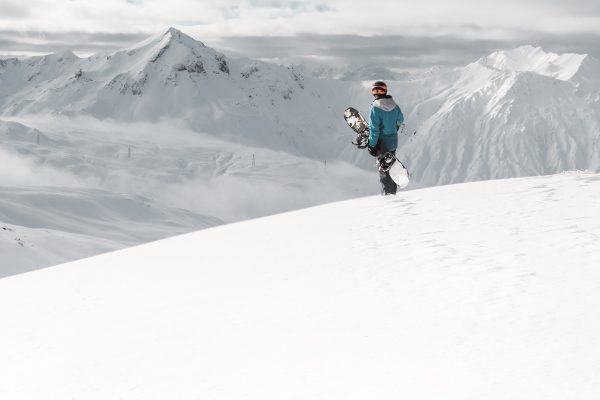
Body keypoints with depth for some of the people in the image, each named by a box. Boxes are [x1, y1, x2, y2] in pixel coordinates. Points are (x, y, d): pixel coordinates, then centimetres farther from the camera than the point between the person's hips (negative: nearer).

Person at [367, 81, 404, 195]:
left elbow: (374, 129, -21)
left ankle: (387, 193, 8)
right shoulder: (394, 106, -2)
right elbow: (400, 120, 16)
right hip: (393, 142, 6)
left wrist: (371, 145, -14)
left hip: (382, 143, -6)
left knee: (383, 170, 5)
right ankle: (393, 192, 30)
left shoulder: (375, 108, -20)